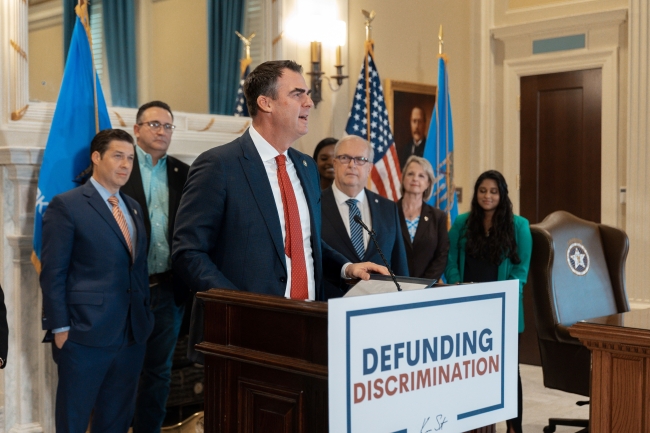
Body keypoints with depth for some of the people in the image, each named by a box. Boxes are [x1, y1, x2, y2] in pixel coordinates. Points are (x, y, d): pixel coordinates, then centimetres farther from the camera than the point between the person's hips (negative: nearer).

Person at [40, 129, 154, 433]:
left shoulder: (133, 208, 15)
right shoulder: (66, 205, -7)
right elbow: (53, 272, -10)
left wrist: (145, 316, 11)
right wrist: (60, 328, -13)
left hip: (132, 333, 6)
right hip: (86, 332, -6)